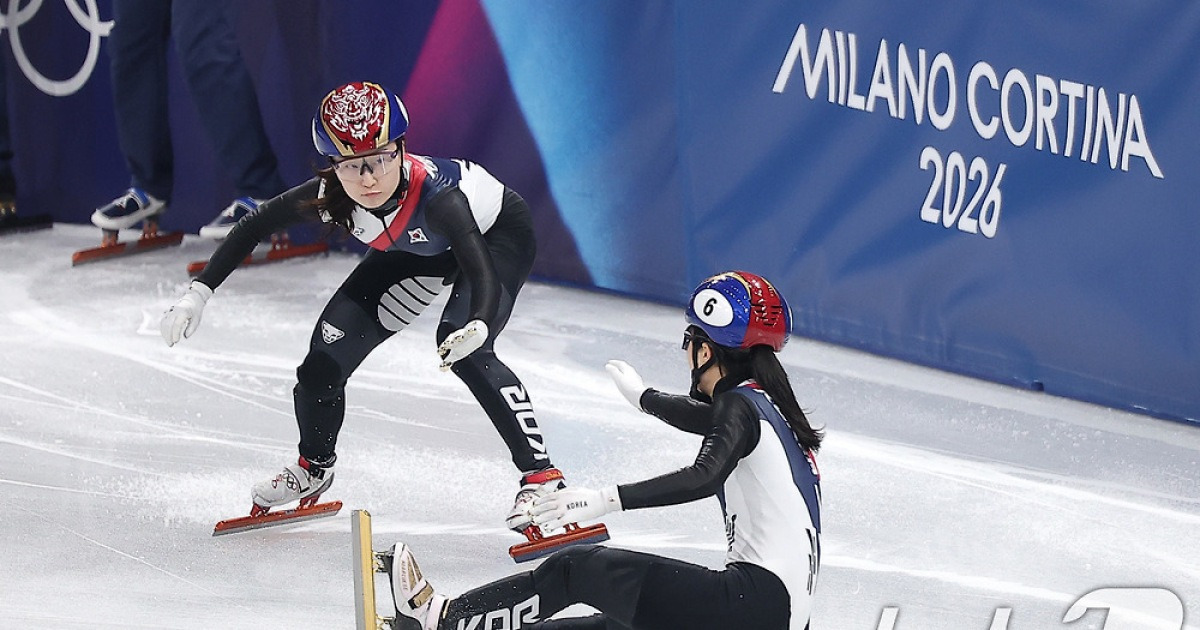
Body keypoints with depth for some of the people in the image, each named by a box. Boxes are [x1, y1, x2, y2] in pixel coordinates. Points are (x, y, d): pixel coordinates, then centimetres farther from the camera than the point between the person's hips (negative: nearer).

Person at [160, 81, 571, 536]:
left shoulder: (435, 195, -43)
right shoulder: (330, 194, -29)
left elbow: (482, 272, -48)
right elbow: (254, 226, -14)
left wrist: (477, 325, -69)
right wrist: (198, 293, -18)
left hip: (497, 234, -6)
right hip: (419, 249, 6)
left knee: (462, 349, -31)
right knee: (330, 350, -1)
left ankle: (540, 475, -23)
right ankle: (314, 469, 28)